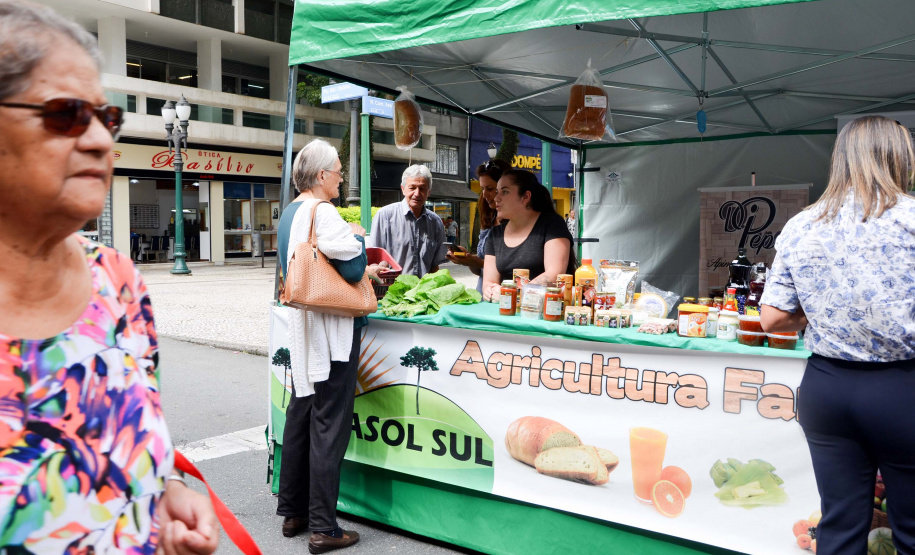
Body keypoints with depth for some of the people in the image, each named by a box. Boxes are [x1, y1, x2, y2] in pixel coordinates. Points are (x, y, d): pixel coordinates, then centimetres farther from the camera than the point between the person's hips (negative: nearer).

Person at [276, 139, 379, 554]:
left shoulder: (290, 213, 13)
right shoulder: (322, 212, -15)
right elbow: (352, 269, -23)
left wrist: (362, 271, 20)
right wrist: (358, 237, -4)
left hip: (302, 329, 9)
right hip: (331, 332, -9)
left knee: (299, 418, 16)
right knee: (329, 427, -2)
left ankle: (292, 512, 28)